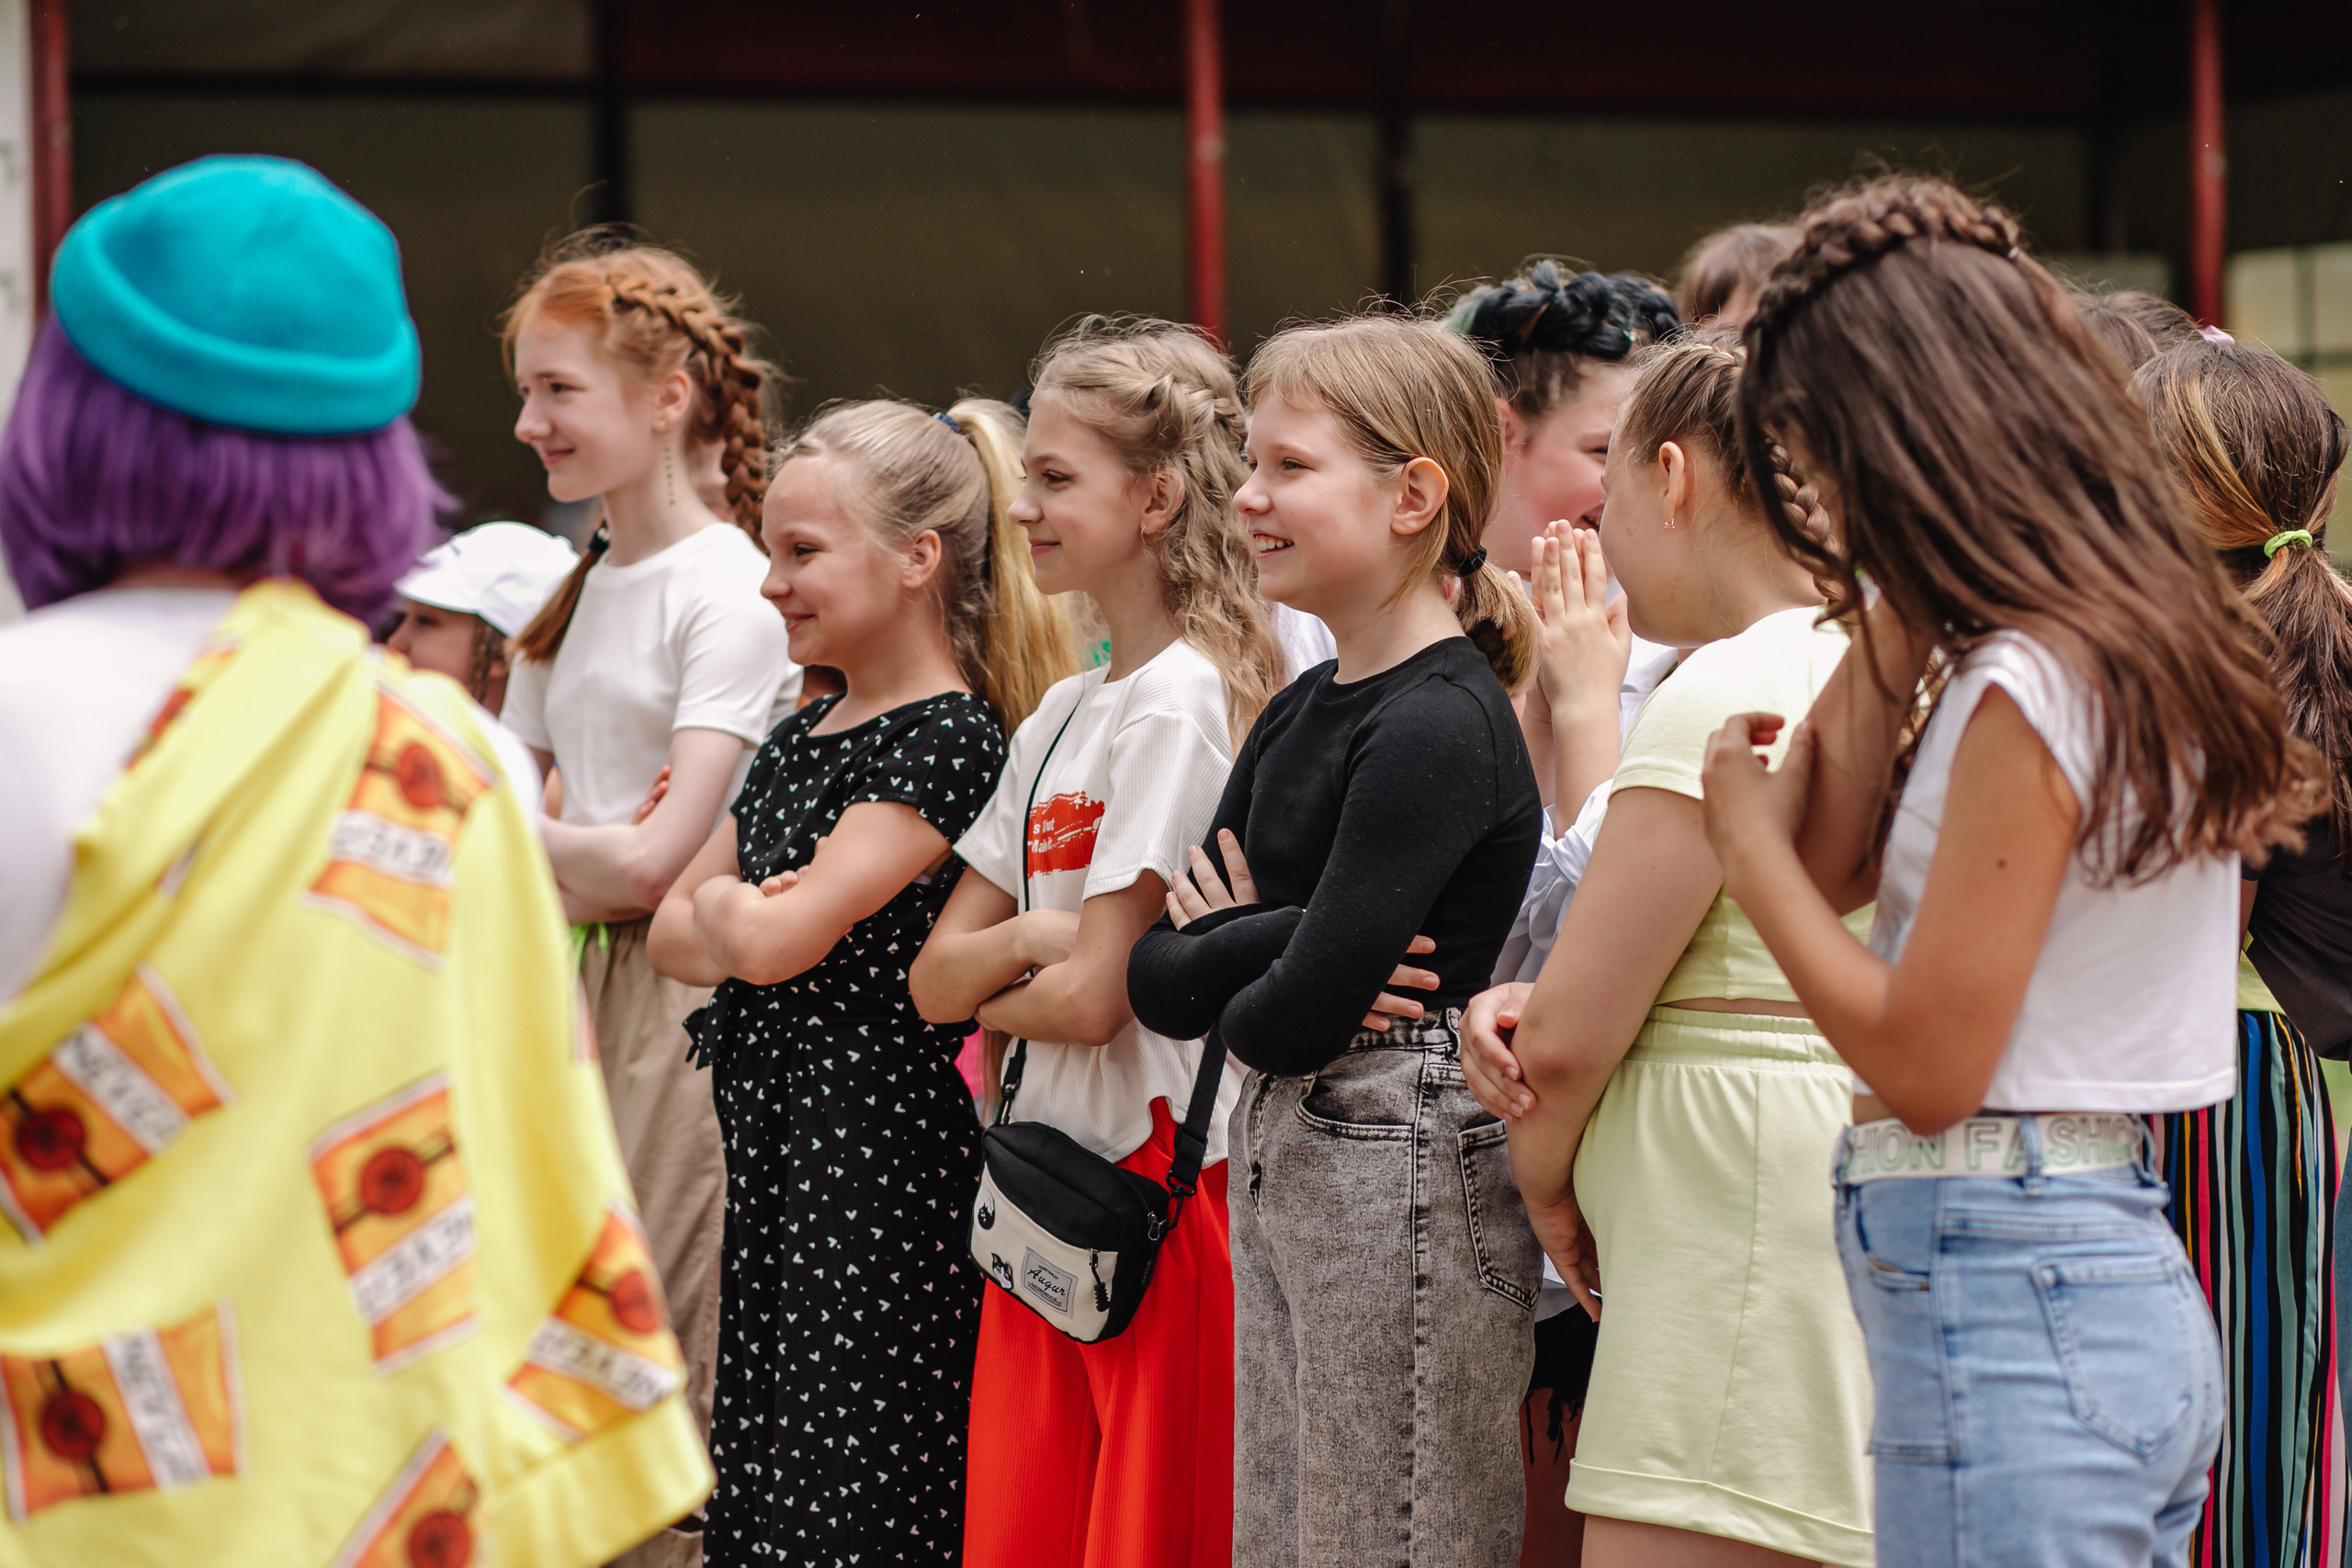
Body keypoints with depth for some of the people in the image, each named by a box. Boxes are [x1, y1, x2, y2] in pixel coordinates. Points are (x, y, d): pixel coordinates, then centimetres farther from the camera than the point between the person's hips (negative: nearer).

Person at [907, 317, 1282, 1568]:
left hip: (1162, 1183, -8)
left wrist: (993, 987, 2)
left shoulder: (1181, 703, -12)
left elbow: (1091, 997, -16)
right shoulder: (1062, 716, 14)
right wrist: (1024, 940, -8)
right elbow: (934, 981, 11)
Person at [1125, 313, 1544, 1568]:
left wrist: (1230, 985, 2)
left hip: (1404, 1174, -9)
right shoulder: (1302, 712, 12)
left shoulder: (1442, 726, -15)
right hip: (1277, 1167, 9)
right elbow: (1157, 980, 7)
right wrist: (1275, 942, -12)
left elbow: (1298, 1016, -19)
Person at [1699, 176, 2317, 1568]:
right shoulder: (2148, 644, 11)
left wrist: (1748, 838, -5)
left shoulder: (2033, 685, -17)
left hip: (2010, 1317, -9)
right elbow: (1835, 862, 14)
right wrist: (1892, 620, 6)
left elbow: (1925, 1063, -17)